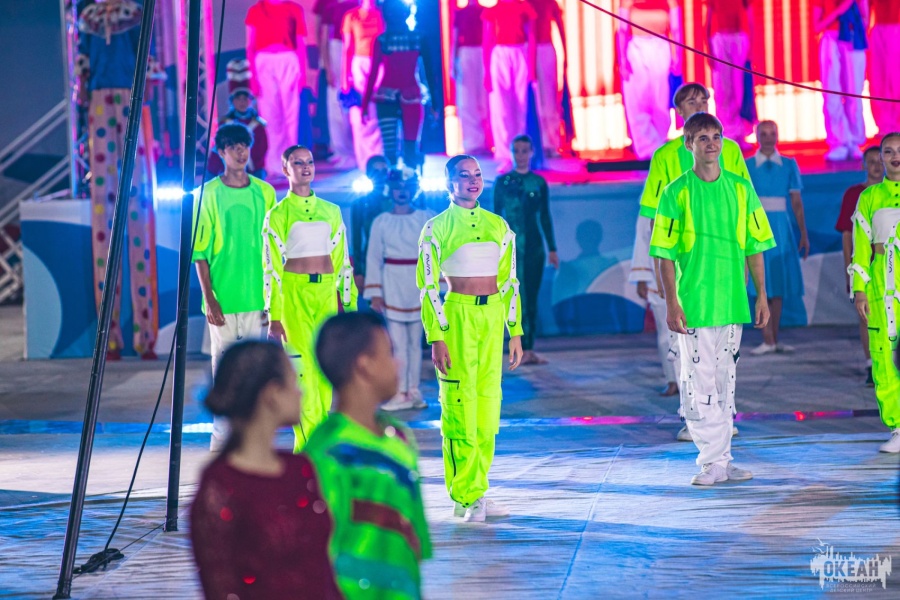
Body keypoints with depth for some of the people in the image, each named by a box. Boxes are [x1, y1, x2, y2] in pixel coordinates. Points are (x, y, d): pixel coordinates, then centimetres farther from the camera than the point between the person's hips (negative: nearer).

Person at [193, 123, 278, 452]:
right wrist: (208, 297, -8)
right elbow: (200, 250, -1)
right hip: (223, 298, -2)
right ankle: (221, 438, 4)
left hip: (258, 297, 3)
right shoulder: (208, 194, 1)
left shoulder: (265, 192, 9)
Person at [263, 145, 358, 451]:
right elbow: (272, 268, -2)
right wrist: (274, 317, -8)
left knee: (324, 370, 2)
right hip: (294, 292, -4)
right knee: (303, 369, -9)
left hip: (327, 292, 4)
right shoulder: (278, 215, 1)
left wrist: (349, 305, 11)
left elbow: (343, 262, 15)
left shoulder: (331, 211, 12)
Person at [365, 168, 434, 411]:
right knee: (398, 342, -3)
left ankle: (413, 391, 12)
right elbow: (373, 258, 1)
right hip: (392, 287, -1)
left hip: (418, 287, 1)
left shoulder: (426, 219, 2)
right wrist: (375, 292, -4)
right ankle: (401, 393, 1)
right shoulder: (382, 222, 2)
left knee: (415, 341, 5)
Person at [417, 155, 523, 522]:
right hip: (455, 316, -5)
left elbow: (509, 281, 15)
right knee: (460, 407, -5)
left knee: (488, 406, 5)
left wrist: (516, 332, 11)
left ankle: (478, 491, 13)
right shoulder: (437, 229, -2)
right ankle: (465, 499, -1)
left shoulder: (498, 226, 11)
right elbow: (427, 286, -5)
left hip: (492, 316, 5)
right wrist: (435, 339, -11)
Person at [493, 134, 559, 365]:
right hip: (510, 247, -2)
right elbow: (496, 216, 5)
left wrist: (552, 249, 9)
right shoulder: (502, 182, 4)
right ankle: (523, 350, -9)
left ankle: (529, 350, 5)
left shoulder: (539, 182, 8)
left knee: (531, 298, 3)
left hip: (534, 246, 2)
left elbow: (545, 218, 11)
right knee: (518, 298, -8)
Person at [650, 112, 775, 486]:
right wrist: (671, 303, -10)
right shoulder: (676, 193, -3)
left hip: (732, 302, 4)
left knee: (725, 383, 10)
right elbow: (665, 254, -4)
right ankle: (713, 462, 0)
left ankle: (722, 459, 16)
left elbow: (754, 246, 11)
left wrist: (762, 296, 7)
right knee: (699, 384, -5)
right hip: (693, 304, -4)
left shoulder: (740, 188, 8)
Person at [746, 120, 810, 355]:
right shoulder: (746, 167, 2)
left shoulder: (789, 166, 7)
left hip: (781, 228, 2)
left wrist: (804, 235, 5)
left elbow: (797, 203, 7)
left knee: (779, 284, 4)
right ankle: (767, 340, -7)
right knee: (762, 284, -6)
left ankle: (775, 339, 9)